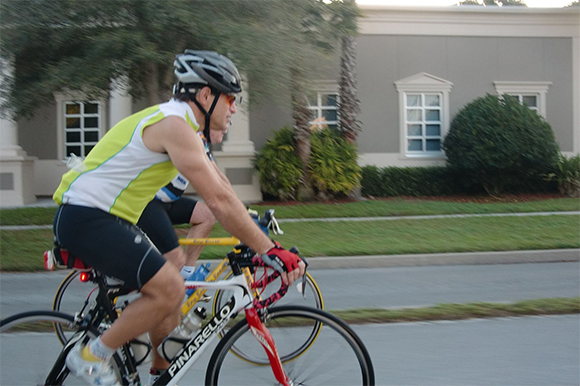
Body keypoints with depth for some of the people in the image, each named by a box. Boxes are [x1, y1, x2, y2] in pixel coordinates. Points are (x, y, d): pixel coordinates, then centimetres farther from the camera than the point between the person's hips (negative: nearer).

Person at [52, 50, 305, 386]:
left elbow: (221, 189, 19)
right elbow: (219, 201, -24)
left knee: (170, 290, 12)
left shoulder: (185, 127, 14)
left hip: (108, 219, 11)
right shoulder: (174, 125, -20)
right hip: (86, 218, -11)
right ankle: (91, 357, -4)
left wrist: (259, 235, 16)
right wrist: (271, 251, -22)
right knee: (169, 289, -18)